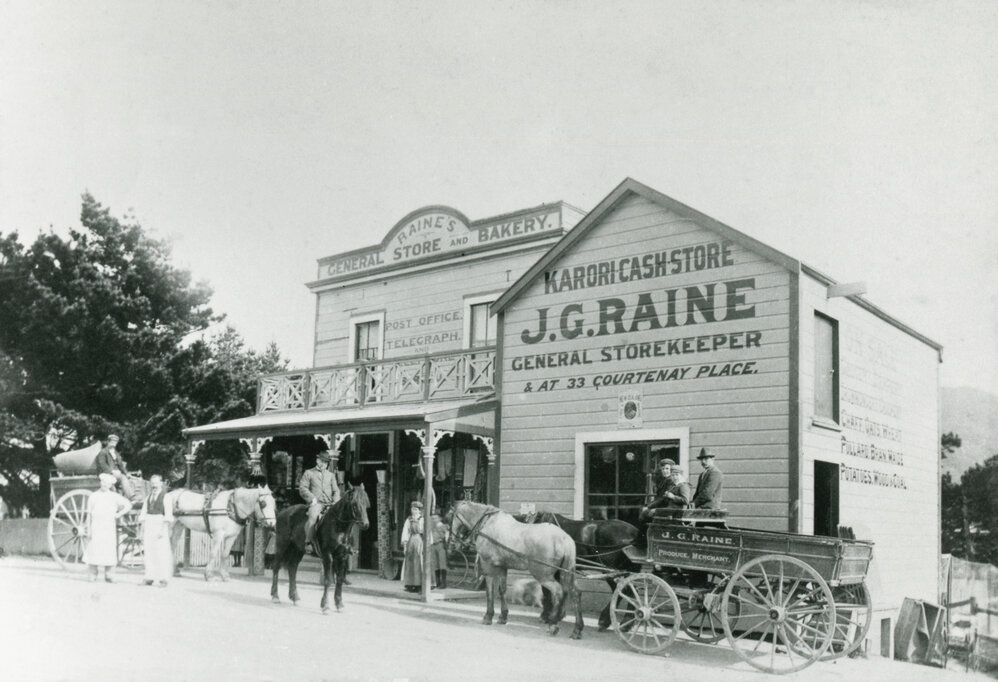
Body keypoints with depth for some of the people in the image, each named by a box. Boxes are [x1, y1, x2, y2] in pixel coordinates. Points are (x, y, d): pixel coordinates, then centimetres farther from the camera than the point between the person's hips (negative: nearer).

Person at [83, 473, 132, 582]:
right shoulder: (93, 496, 7)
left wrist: (119, 514, 1)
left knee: (109, 550, -2)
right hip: (96, 527, 0)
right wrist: (88, 529, 2)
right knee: (93, 549, -4)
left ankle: (109, 576, 3)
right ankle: (93, 575, 4)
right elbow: (89, 514, 8)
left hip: (109, 527, 0)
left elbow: (128, 505, 11)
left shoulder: (114, 497, 6)